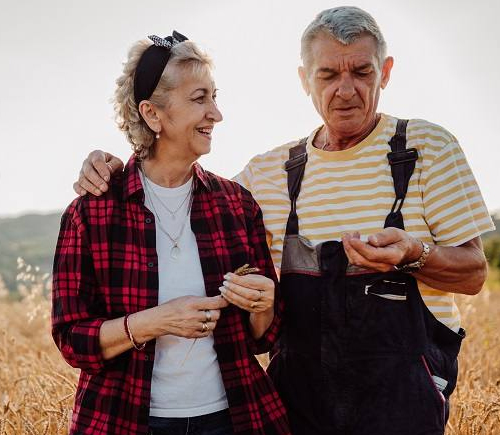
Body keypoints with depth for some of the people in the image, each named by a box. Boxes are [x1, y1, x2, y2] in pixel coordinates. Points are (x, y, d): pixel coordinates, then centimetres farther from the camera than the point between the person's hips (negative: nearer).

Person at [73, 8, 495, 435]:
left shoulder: (429, 145, -3)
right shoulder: (269, 171, 7)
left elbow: (474, 273, -3)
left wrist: (412, 254, -24)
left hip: (400, 388, -3)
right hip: (300, 380, 3)